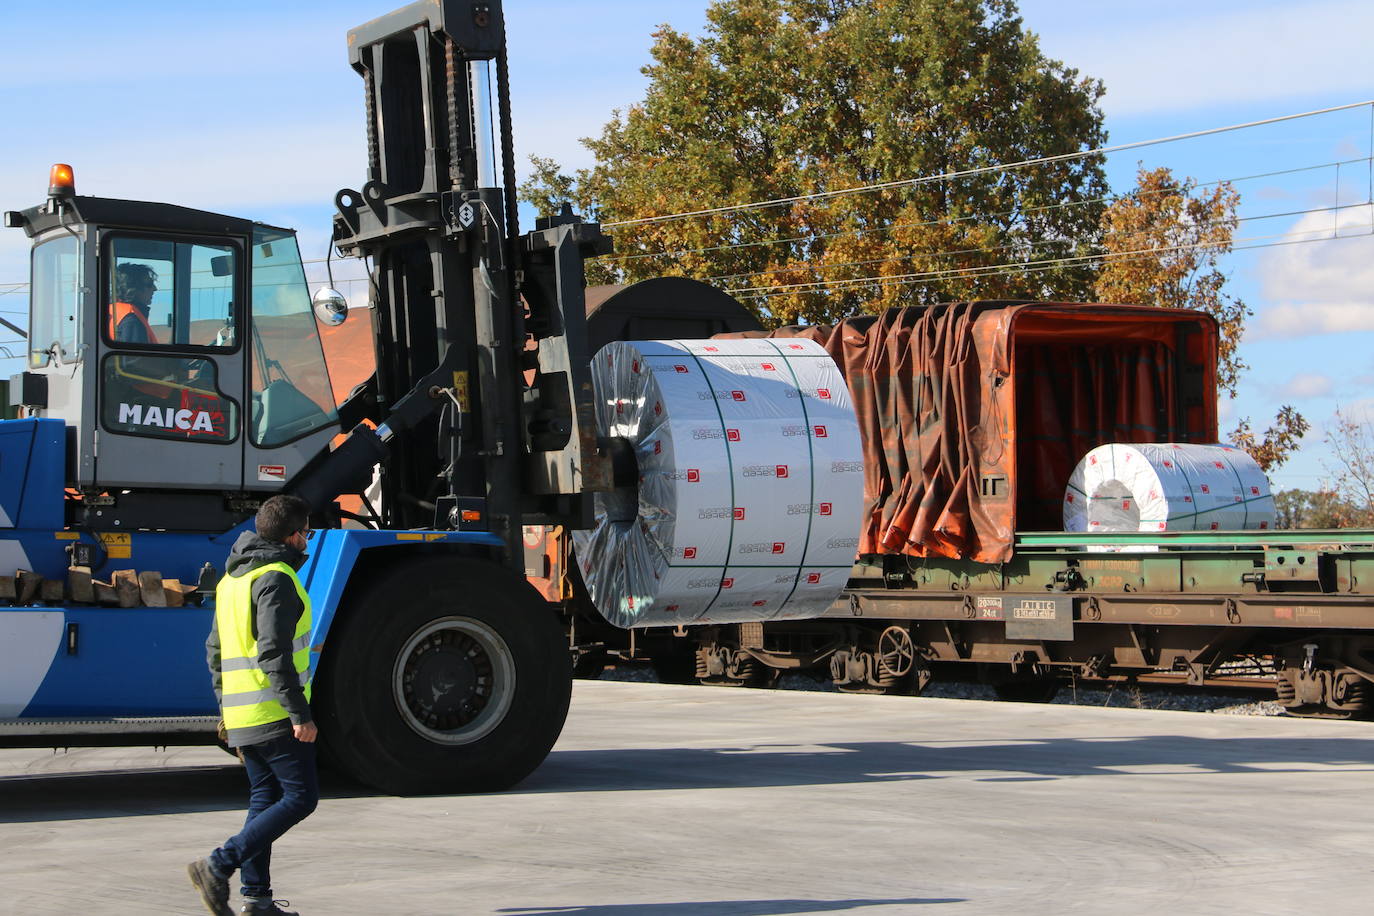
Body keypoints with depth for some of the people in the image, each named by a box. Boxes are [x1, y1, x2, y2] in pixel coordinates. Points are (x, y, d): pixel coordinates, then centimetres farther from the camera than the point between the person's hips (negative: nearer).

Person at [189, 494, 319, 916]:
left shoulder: (232, 577, 17)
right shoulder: (276, 579, -13)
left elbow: (215, 650, 21)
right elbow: (274, 653, -22)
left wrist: (227, 707, 25)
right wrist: (300, 713, -21)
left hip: (241, 715, 10)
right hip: (275, 716, -9)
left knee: (264, 798, 13)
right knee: (300, 797, -6)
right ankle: (218, 866, -13)